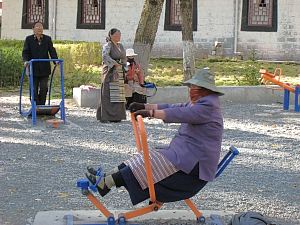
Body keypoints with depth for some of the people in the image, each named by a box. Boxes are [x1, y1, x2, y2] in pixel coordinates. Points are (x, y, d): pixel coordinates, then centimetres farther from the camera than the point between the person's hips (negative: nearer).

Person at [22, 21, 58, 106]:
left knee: (44, 88, 2)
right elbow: (25, 52, -3)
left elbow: (52, 51, 2)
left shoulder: (47, 39, 9)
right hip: (33, 68, -2)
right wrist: (26, 61, -22)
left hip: (44, 69, 2)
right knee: (34, 89, 1)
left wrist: (55, 60, -15)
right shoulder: (29, 39, 3)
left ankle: (42, 105, 13)